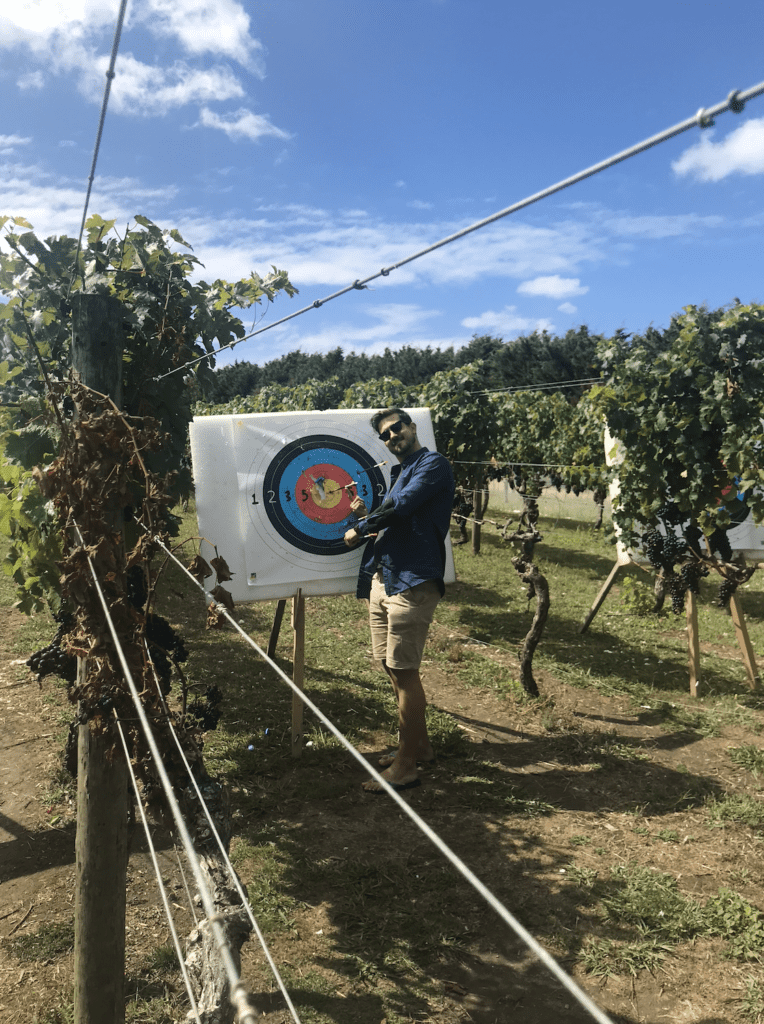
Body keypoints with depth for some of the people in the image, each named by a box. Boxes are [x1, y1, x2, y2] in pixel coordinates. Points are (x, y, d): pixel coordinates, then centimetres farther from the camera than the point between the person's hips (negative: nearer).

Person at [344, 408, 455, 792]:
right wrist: (366, 516, 4)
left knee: (403, 671, -6)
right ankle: (419, 744, 31)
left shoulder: (433, 464, -6)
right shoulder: (399, 472, 21)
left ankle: (405, 765, 4)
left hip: (412, 581, -9)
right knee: (392, 667, 15)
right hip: (381, 578, 9)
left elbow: (403, 506, -19)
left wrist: (360, 528, -6)